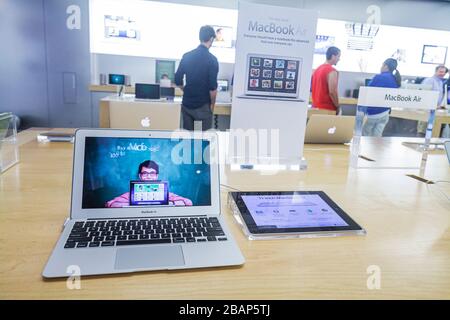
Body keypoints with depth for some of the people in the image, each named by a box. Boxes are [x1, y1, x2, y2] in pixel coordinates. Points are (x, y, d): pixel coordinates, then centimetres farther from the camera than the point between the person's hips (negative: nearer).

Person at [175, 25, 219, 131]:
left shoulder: (186, 56, 2)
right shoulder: (212, 59, -11)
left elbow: (178, 80, 6)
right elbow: (212, 87, -15)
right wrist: (212, 104, -1)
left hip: (187, 103, 5)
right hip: (203, 105, -4)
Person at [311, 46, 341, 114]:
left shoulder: (318, 69, 13)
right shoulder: (332, 71, -12)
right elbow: (332, 92, -19)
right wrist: (338, 107, -8)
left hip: (316, 107, 8)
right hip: (327, 109, -8)